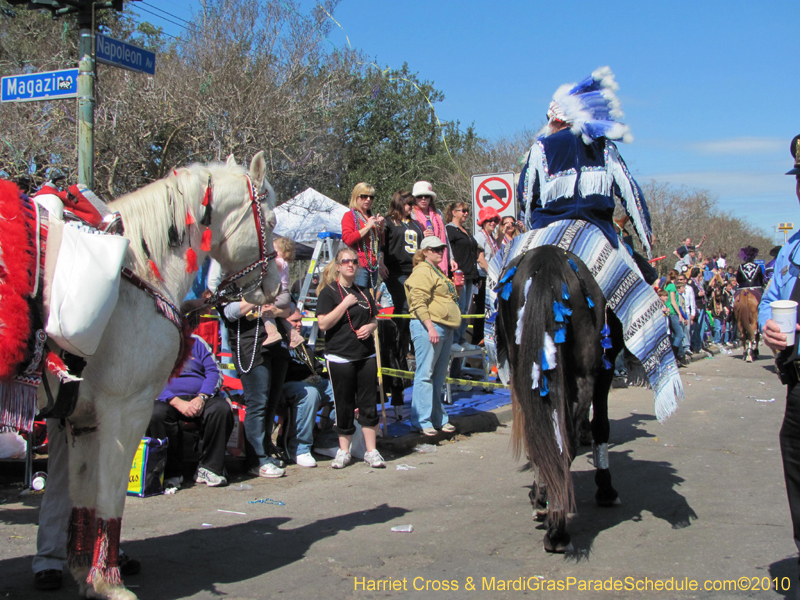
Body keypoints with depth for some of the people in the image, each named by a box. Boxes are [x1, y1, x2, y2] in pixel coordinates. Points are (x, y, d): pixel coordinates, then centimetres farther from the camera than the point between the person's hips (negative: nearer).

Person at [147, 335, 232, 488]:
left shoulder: (196, 342, 14)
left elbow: (214, 372, 6)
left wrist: (201, 398, -13)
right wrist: (178, 402, -20)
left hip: (199, 397, 2)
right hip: (169, 399, -1)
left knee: (222, 409, -30)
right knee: (157, 414, -35)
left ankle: (209, 468, -21)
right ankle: (172, 473, -23)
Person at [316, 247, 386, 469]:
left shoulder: (363, 292, 14)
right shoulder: (328, 292, -3)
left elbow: (374, 319, 22)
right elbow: (323, 324, -13)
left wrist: (370, 327, -1)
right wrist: (345, 304, -16)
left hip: (366, 355, 5)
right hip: (340, 357, -5)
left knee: (368, 404, 4)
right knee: (343, 405, 2)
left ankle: (371, 451, 11)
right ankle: (344, 451, 16)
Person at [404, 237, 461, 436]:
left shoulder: (438, 271, 24)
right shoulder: (422, 271, -8)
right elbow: (419, 302, -17)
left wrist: (451, 326, 27)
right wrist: (430, 327, -23)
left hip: (445, 328, 10)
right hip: (428, 327, -10)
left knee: (439, 376, 12)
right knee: (425, 374, -7)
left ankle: (438, 418, 18)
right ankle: (421, 420, -3)